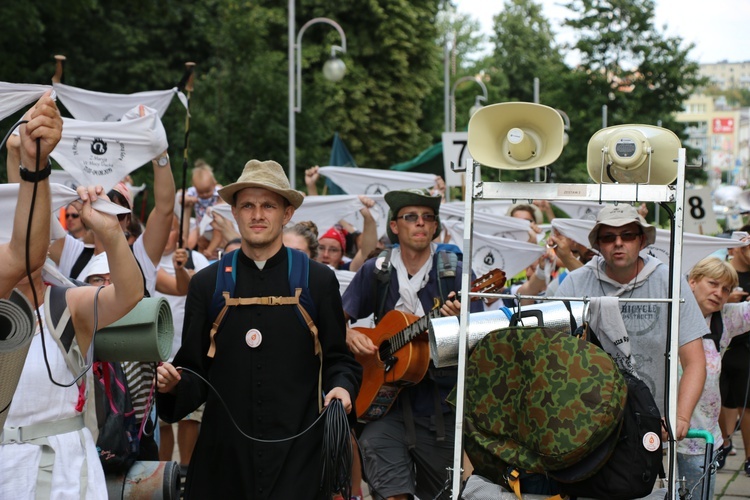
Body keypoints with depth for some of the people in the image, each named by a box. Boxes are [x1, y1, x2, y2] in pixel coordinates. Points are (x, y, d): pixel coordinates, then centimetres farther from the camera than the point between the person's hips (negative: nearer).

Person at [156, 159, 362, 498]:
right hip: (225, 455, 1)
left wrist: (341, 386, -12)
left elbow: (338, 359, 9)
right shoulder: (206, 284, 7)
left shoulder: (319, 280, 5)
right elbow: (195, 371, 9)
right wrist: (174, 384, -11)